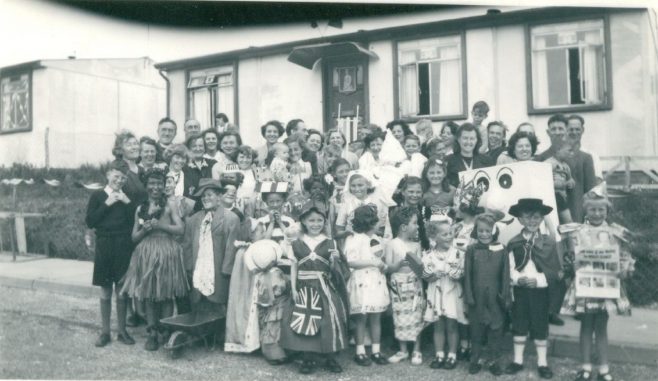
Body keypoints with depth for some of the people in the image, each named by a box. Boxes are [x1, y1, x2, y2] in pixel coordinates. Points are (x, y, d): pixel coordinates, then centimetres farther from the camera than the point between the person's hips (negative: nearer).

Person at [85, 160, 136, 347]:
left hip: (124, 246, 1)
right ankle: (105, 332, 18)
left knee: (121, 290, 7)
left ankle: (122, 331, 19)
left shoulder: (127, 197, 7)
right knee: (105, 290, 7)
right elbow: (89, 222, -6)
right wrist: (107, 204, -12)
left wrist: (127, 203, -10)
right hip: (104, 245, -1)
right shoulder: (97, 195, 2)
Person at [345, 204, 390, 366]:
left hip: (377, 282, 6)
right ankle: (360, 352, 10)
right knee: (361, 318, 0)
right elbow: (351, 262, -18)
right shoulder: (354, 239, -11)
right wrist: (373, 262, -18)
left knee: (376, 317, 9)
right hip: (362, 283, -6)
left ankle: (376, 351, 17)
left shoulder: (376, 238, 12)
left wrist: (383, 265, -1)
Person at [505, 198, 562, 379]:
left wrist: (538, 280, -16)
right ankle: (518, 360, 23)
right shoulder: (514, 243, -1)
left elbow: (555, 271, -5)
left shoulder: (548, 242, -3)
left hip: (540, 289, -1)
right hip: (519, 289, 1)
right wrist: (517, 278, -19)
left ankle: (542, 362, 21)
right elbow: (509, 267, -2)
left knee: (540, 326, 7)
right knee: (519, 325, 11)